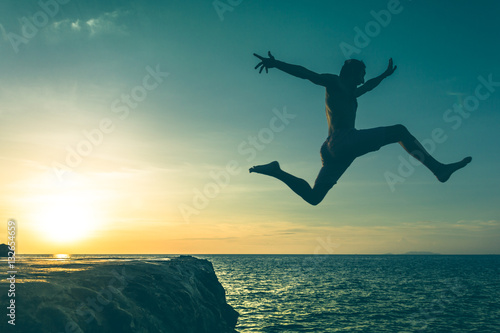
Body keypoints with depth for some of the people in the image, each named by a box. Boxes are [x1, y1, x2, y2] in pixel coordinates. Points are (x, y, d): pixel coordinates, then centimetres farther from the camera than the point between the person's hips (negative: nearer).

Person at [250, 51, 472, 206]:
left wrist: (385, 74, 64)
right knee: (399, 131, -5)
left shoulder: (351, 93, 31)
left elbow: (368, 86, 50)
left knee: (313, 196, 7)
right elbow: (305, 73, -6)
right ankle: (438, 169, -12)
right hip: (343, 142, -10)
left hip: (334, 150, 10)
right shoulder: (334, 83, 5)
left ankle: (275, 171, 4)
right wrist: (276, 64, -16)